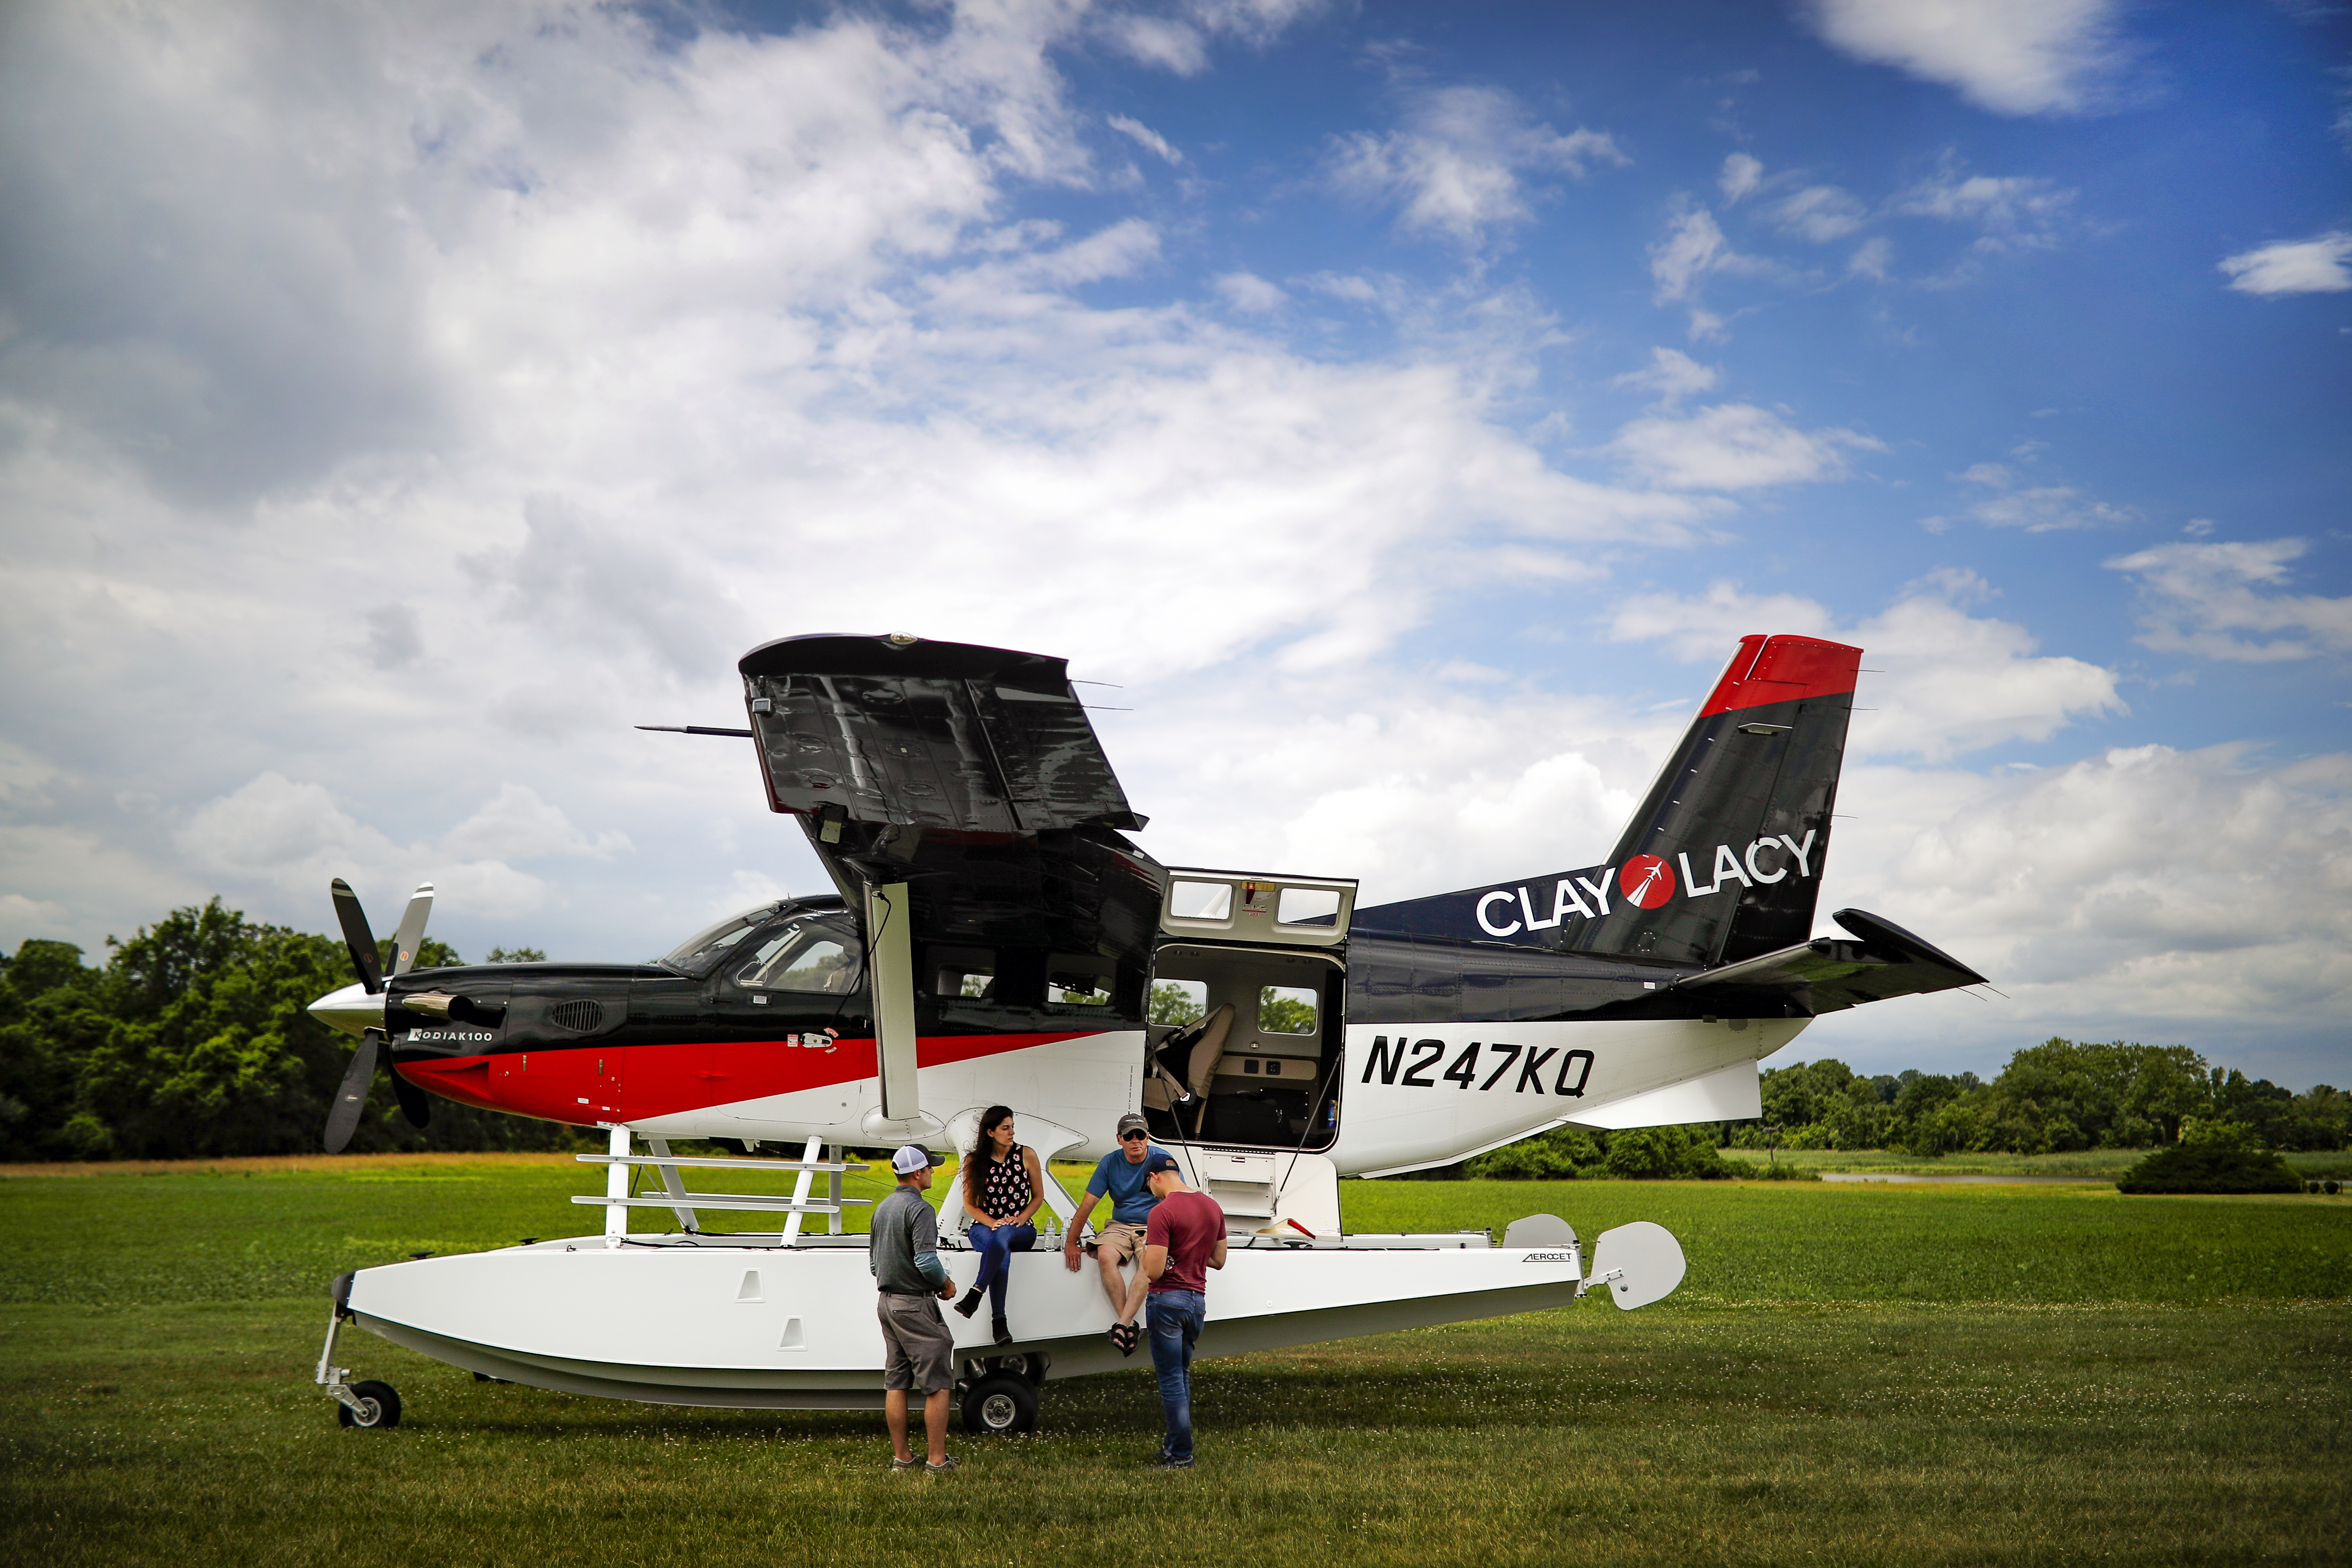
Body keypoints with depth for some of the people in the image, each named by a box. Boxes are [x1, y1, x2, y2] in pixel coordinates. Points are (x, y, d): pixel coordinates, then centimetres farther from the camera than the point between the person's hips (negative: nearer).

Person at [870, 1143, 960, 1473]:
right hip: (915, 1304, -9)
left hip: (886, 1303, 9)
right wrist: (946, 1285, -7)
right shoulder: (919, 1209, -16)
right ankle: (938, 1461, -3)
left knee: (895, 1384, 12)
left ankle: (901, 1456, 16)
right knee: (938, 1384, -3)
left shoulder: (882, 1208, 13)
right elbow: (927, 1261, -24)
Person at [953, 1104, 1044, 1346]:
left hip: (1021, 1230, 0)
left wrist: (1021, 1219, -10)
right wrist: (992, 1222, -12)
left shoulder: (1027, 1156, 3)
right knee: (1001, 1251, -37)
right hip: (984, 1227, 0)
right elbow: (969, 1204, 6)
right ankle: (999, 1322, -45)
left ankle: (975, 1294, -44)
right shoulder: (974, 1161, 3)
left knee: (1003, 1235, -38)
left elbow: (1038, 1197, 8)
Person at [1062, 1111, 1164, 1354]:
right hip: (1121, 1225, 2)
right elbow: (1087, 1204, 1)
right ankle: (1130, 1327, -30)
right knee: (1105, 1255, -31)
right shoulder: (1110, 1163, 1)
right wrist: (1071, 1243, -4)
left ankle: (1123, 1325, -39)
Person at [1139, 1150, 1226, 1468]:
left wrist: (1148, 1248, -1)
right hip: (1198, 1299, 7)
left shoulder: (1162, 1212, -17)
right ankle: (1174, 1443, 28)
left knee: (1171, 1379, 1)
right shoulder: (1213, 1207, 7)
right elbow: (1219, 1260, 15)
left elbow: (1154, 1272, -20)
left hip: (1168, 1299, -7)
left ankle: (1181, 1455, 3)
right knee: (1182, 1374, 20)